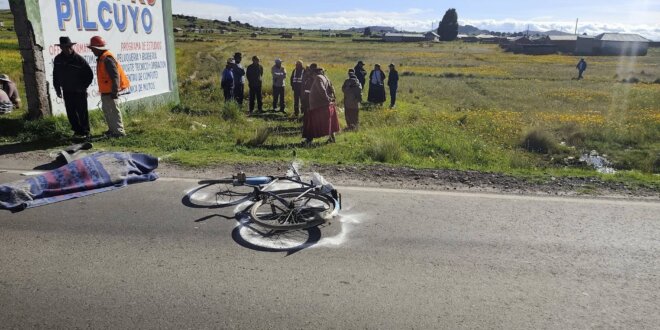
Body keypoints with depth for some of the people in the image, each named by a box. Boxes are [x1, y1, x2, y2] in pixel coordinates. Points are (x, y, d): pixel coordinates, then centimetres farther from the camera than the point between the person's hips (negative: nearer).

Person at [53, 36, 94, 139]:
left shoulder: (79, 59, -13)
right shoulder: (58, 59, 2)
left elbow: (90, 75, -7)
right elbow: (55, 75, 13)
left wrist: (83, 87, -8)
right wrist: (57, 89, 11)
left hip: (79, 91, -5)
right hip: (67, 91, 5)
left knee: (82, 112, 1)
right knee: (71, 113, 8)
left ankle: (85, 132, 10)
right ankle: (77, 131, 19)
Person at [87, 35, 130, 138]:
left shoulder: (107, 59, -19)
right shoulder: (102, 58, 14)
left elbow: (115, 76, -24)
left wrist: (114, 91, -25)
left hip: (110, 91, -11)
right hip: (105, 91, 11)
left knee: (114, 111, -6)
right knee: (106, 110, 19)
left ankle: (119, 131, -1)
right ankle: (112, 129, 29)